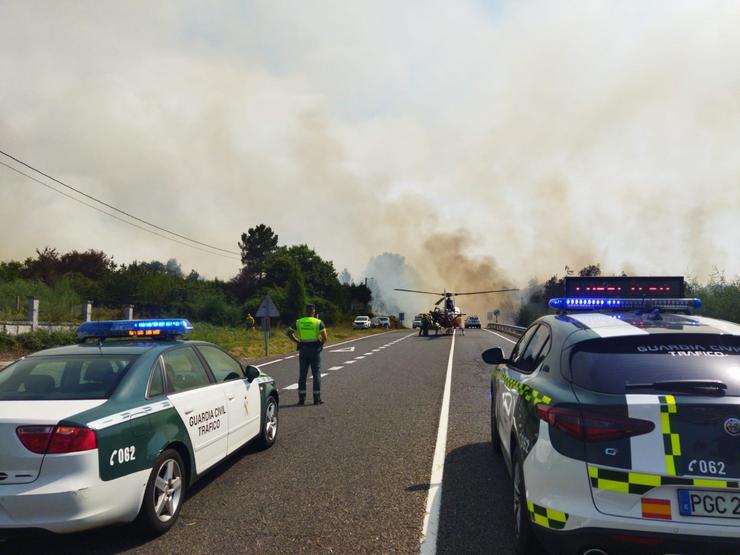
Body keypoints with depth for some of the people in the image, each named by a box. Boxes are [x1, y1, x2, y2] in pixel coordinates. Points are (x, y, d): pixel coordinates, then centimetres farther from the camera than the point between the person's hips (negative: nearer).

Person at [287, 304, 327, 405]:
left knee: (302, 374, 8)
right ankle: (317, 399, 5)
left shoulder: (298, 322, 5)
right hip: (315, 349, -2)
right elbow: (324, 337, -12)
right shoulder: (319, 322, -3)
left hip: (303, 349, 2)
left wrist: (298, 341, 7)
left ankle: (301, 399, 8)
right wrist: (321, 343, 7)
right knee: (316, 374, 4)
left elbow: (289, 333, -1)